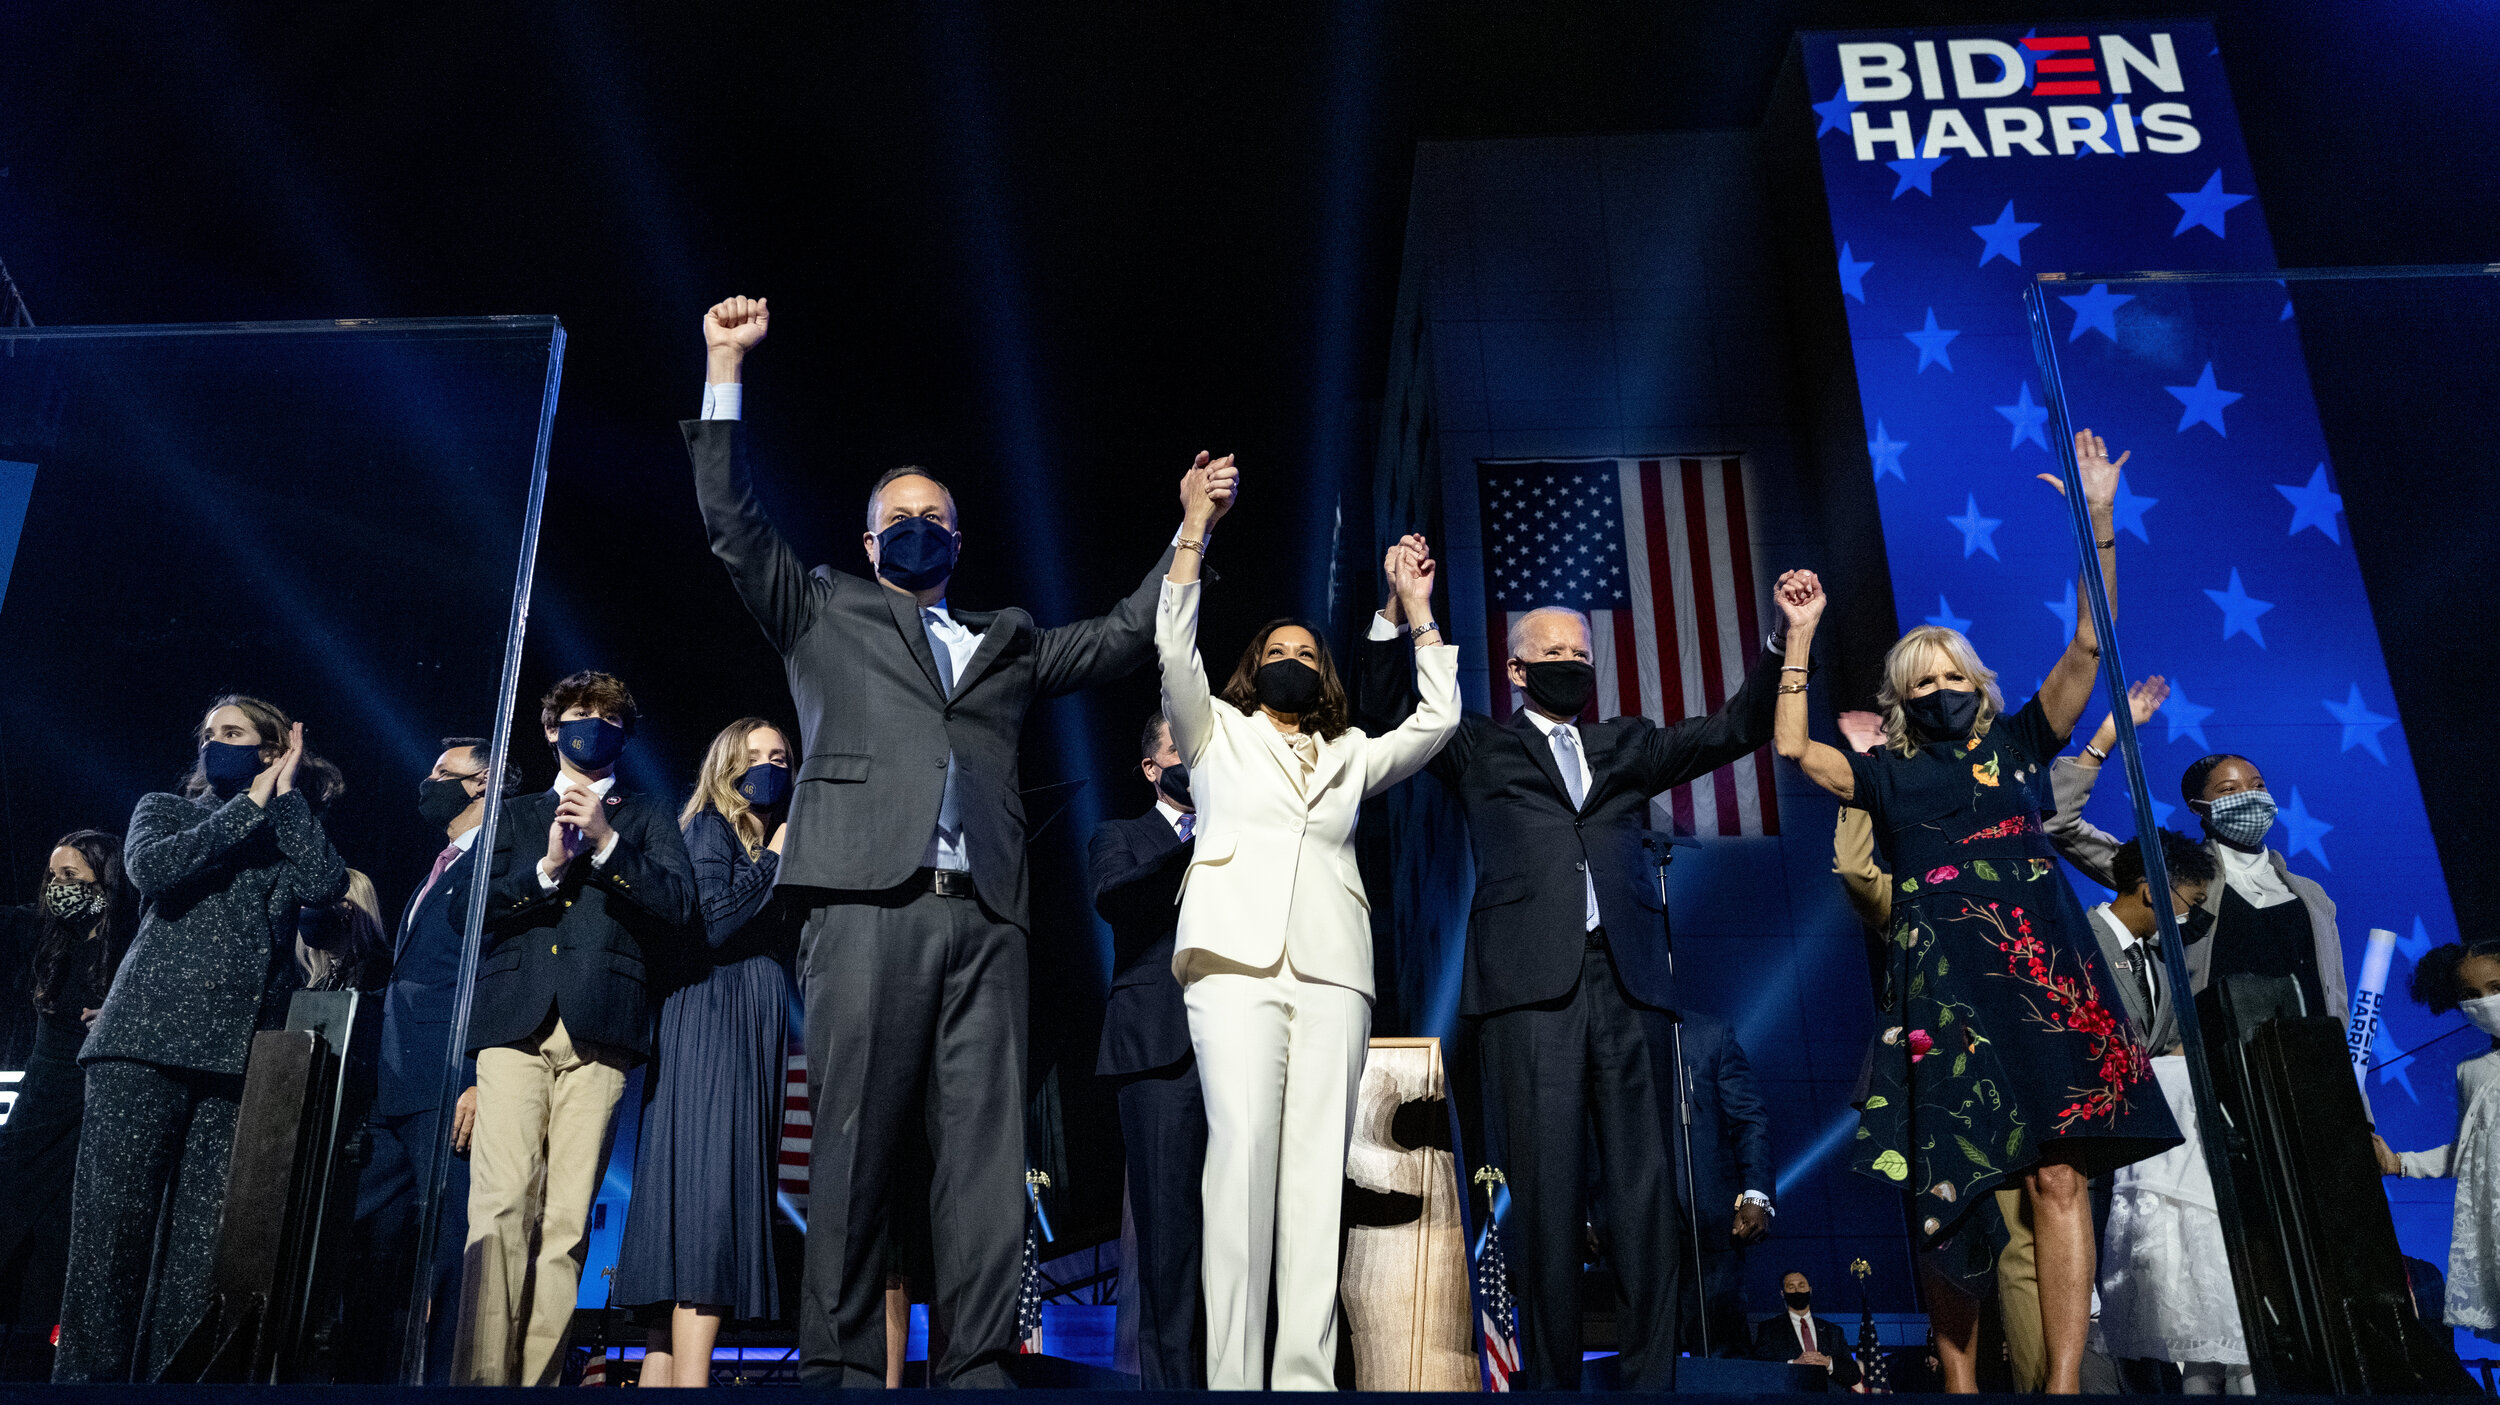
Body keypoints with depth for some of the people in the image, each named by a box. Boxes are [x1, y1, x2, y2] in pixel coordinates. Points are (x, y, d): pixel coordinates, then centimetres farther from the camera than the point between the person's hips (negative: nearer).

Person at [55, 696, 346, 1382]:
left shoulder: (293, 828, 19)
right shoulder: (164, 809, 17)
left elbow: (324, 886, -3)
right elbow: (151, 869, -5)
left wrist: (288, 795, 3)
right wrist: (249, 805, -2)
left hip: (240, 1049, 1)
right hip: (147, 1040, 0)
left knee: (201, 1236, -3)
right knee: (113, 1221, -7)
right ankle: (88, 1373, -2)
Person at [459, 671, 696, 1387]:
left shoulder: (645, 817, 20)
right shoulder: (514, 816, 25)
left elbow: (678, 903, 3)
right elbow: (471, 907, 11)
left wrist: (606, 840, -6)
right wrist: (546, 867, -4)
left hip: (600, 1031, -1)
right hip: (514, 1024, 1)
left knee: (568, 1219, -6)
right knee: (502, 1206, -13)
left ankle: (539, 1376, -3)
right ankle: (484, 1373, -12)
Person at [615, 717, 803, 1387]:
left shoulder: (772, 842, 23)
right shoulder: (708, 827, 1)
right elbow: (710, 925, -13)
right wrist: (774, 861, -6)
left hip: (754, 1027, 8)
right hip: (711, 1015, -8)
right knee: (712, 1187, -17)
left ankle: (661, 1370, 3)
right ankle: (689, 1377, -22)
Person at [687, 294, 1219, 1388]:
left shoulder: (1008, 643, 28)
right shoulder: (824, 612, 21)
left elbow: (1123, 635, 29)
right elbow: (735, 527, 13)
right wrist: (725, 371, 9)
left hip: (984, 917, 3)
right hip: (868, 901, -3)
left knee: (986, 1150, -4)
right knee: (854, 1144, -6)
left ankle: (976, 1365, -2)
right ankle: (839, 1365, -1)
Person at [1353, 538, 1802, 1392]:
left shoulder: (1626, 747, 26)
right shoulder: (1480, 748, 18)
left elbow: (1735, 730, 23)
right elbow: (1386, 719, 9)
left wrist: (1784, 639, 12)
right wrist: (1395, 615, -2)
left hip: (1626, 980, 3)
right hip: (1531, 982, -3)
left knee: (1646, 1187, -1)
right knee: (1546, 1192, -6)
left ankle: (1651, 1378, 2)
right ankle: (1550, 1378, 0)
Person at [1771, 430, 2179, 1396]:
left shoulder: (2016, 745, 17)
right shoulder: (1888, 776, 16)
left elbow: (2088, 646, 9)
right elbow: (1793, 745, 4)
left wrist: (2097, 517, 3)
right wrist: (1802, 636, 6)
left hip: (2042, 975, 1)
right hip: (1941, 983, 0)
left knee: (2059, 1175, -9)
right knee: (1947, 1189, -2)